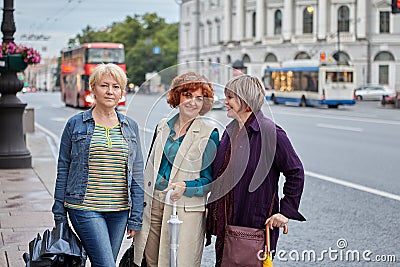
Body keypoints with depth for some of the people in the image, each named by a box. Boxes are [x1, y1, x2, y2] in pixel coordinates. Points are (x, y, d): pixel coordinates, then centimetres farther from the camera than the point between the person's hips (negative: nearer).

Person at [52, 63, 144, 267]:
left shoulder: (130, 127, 9)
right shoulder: (76, 124, 2)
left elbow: (137, 175, 10)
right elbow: (63, 169, 4)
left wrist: (135, 219, 5)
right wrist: (59, 216, 2)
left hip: (119, 210, 4)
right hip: (85, 209, -3)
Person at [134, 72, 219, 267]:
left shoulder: (210, 135, -3)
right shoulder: (163, 126, 12)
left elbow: (210, 179, -3)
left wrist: (184, 187, -20)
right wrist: (141, 201, 16)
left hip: (186, 209, -4)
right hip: (153, 204, 5)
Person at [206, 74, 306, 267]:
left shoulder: (271, 133, -12)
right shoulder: (230, 132, 12)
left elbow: (296, 173, -9)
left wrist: (286, 212, -11)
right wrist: (211, 208, 17)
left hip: (255, 227, -7)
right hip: (225, 225, 7)